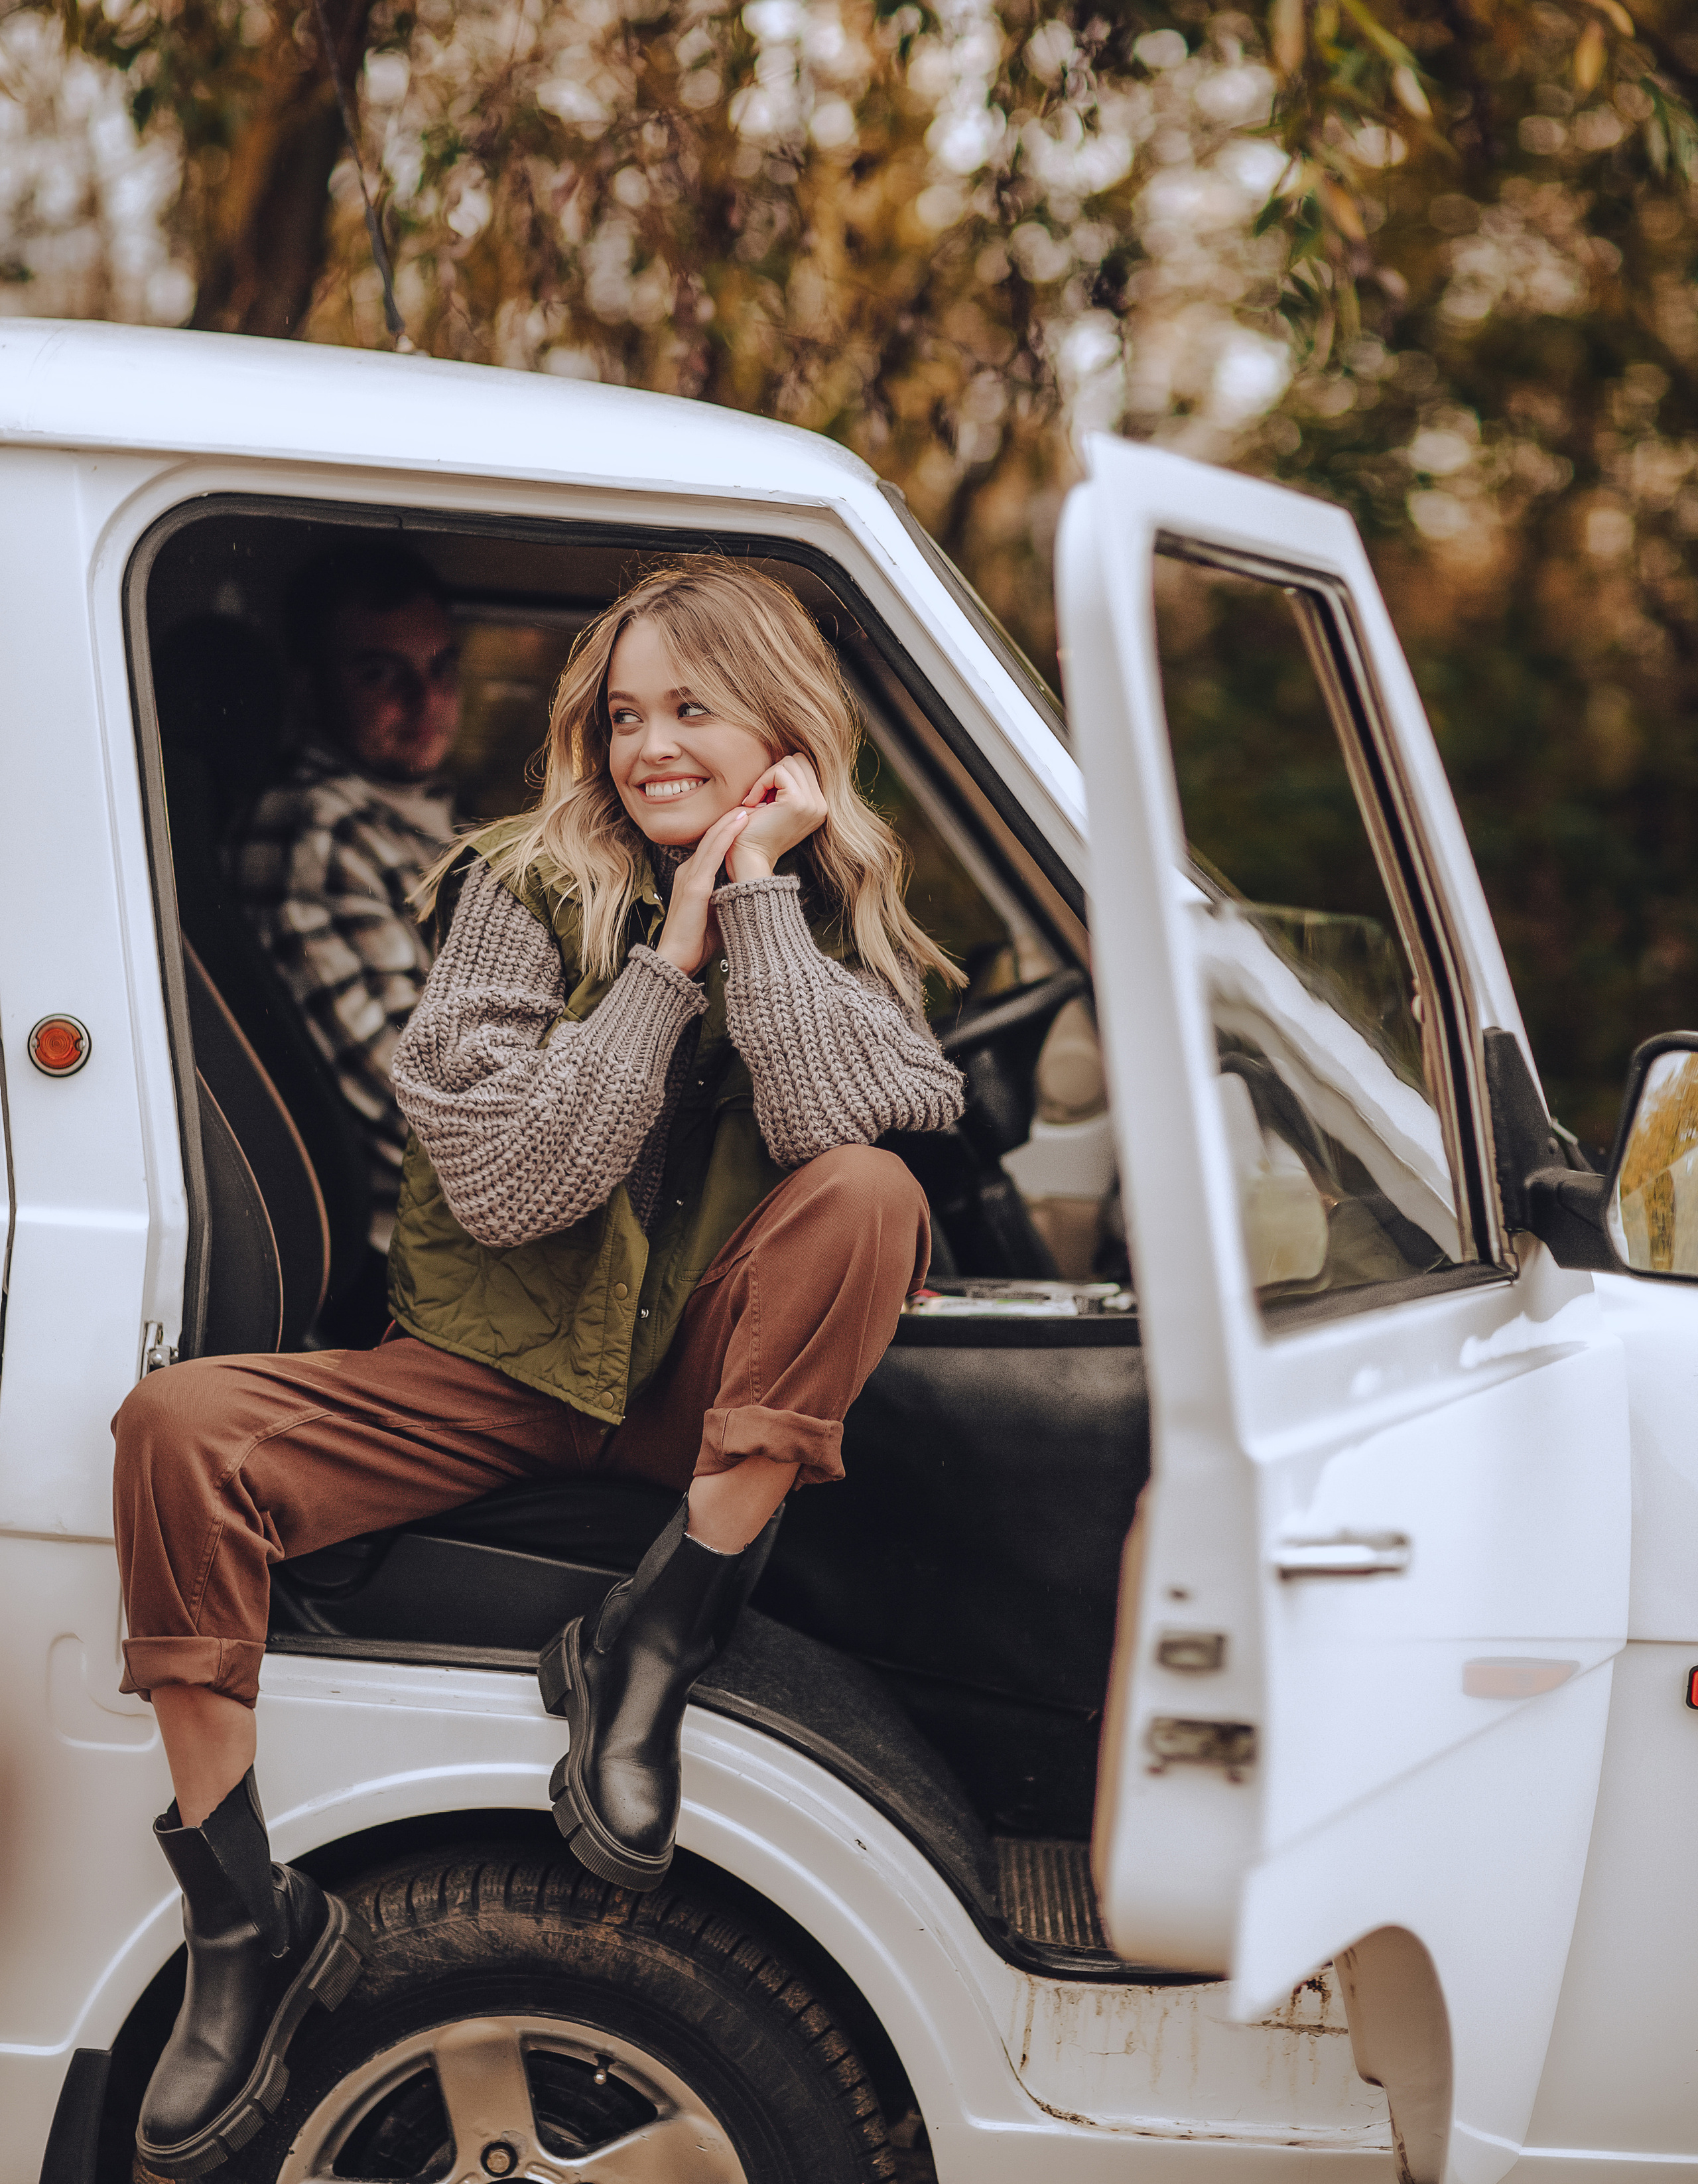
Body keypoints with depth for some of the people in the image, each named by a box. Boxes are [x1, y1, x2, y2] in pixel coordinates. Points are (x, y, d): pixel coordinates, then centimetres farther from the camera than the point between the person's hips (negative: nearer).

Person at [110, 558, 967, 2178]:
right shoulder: (527, 889, -3)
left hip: (704, 1385, 0)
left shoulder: (839, 915, 1)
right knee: (180, 1426, -24)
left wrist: (758, 889, -18)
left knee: (865, 1192, -29)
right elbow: (506, 1184, -17)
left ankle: (651, 1638, -23)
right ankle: (245, 1924, -14)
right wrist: (669, 956, -16)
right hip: (494, 1371, 0)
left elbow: (840, 1120, -22)